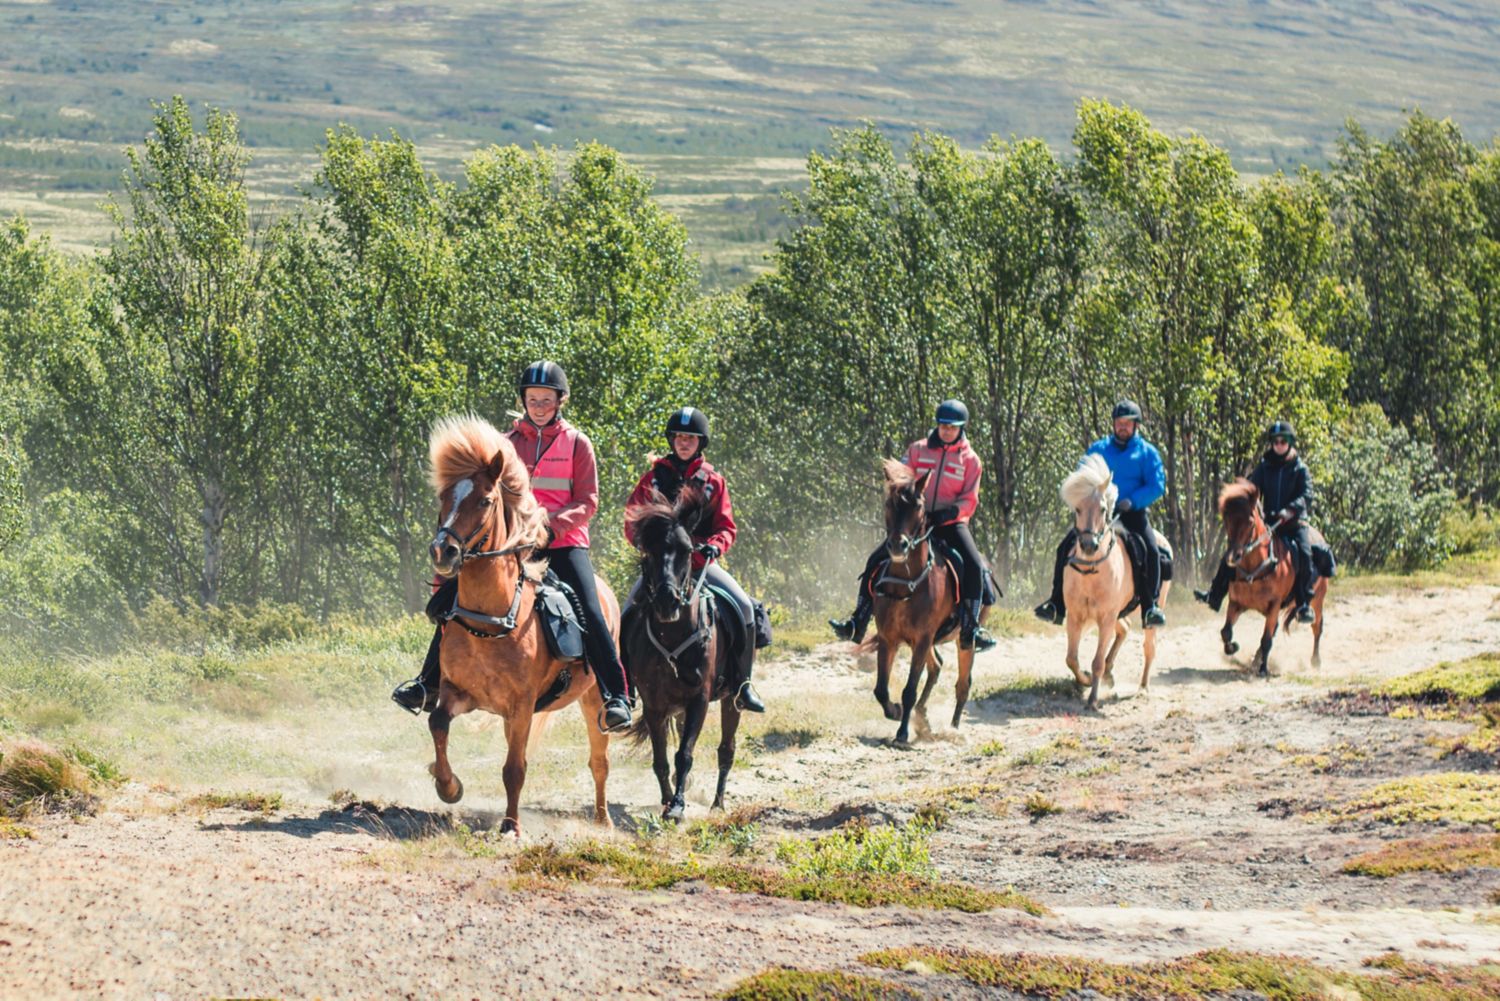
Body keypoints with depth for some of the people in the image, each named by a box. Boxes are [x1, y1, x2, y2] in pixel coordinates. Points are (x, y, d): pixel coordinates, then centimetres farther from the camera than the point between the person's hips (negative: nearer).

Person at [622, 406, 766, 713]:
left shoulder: (713, 481, 9)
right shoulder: (654, 477, 8)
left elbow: (726, 527, 6)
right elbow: (632, 522, 7)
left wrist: (715, 546, -15)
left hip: (702, 561, 0)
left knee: (743, 605, -19)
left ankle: (742, 683, -9)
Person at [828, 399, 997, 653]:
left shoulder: (970, 460, 3)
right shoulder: (918, 450, 6)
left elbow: (969, 501, -1)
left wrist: (947, 513, -19)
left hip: (951, 523, -2)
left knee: (973, 566, -26)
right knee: (876, 561, -9)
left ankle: (970, 630, -21)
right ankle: (857, 624, -3)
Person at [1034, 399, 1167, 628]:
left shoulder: (1147, 452, 7)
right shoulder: (1098, 449, 14)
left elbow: (1157, 485, -2)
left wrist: (1132, 501, -18)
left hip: (1132, 513, -2)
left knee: (1151, 550, -28)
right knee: (1066, 546, -15)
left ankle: (1150, 606, -24)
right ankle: (1057, 604, -11)